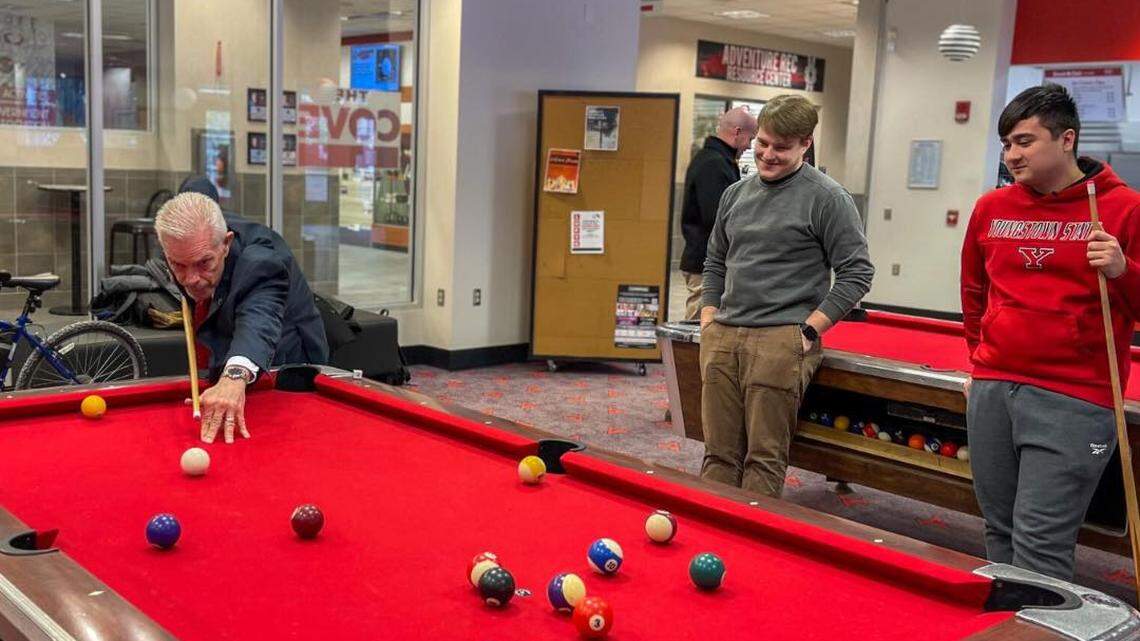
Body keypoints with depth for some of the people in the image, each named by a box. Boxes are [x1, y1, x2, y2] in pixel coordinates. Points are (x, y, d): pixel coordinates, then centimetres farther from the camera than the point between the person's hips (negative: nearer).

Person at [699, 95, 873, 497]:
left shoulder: (828, 199, -3)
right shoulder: (735, 194, 16)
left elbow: (857, 273, -5)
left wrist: (808, 331, -11)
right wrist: (709, 320, 12)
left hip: (781, 341, -6)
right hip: (723, 337, 6)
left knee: (765, 459, -4)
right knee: (719, 454, 7)